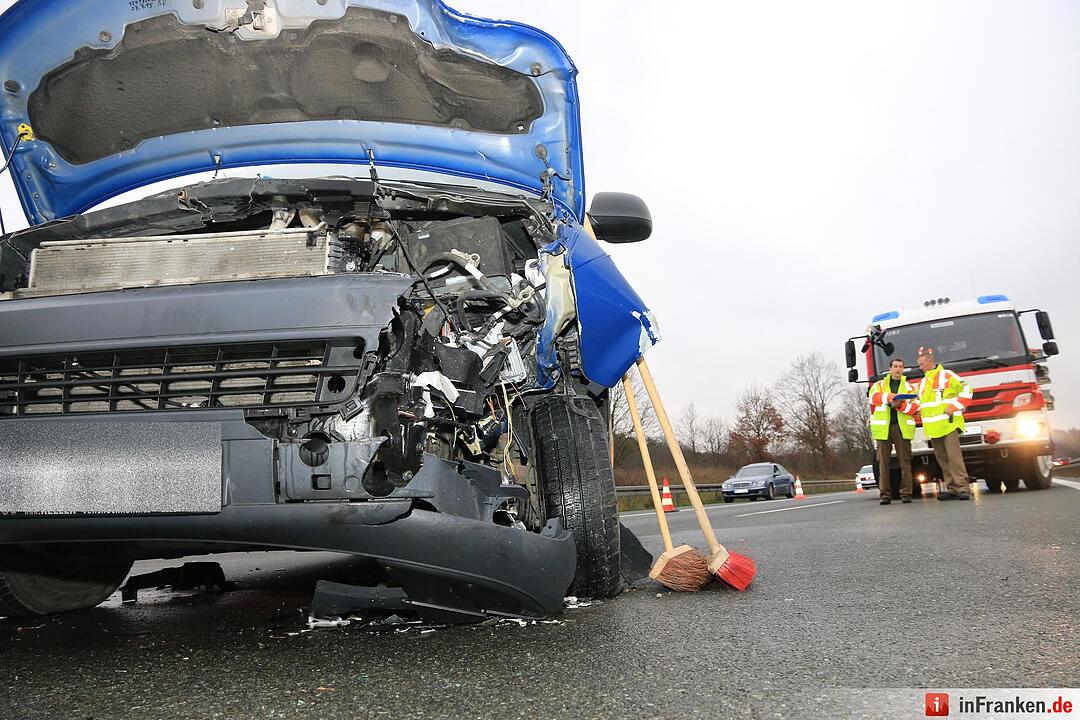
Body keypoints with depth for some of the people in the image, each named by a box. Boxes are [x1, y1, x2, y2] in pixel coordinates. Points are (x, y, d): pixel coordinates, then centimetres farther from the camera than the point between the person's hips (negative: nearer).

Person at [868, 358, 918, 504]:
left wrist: (900, 405, -17)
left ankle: (906, 493, 3)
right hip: (883, 427, 0)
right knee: (883, 461, -2)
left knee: (905, 460, -3)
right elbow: (874, 397, -8)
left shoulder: (908, 387, 14)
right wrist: (890, 397, -22)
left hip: (902, 427, 0)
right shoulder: (880, 384, 14)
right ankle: (885, 494, 2)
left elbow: (913, 407, 2)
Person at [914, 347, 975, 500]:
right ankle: (952, 488, 8)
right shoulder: (923, 381, 20)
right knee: (942, 459, 5)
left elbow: (966, 390, -5)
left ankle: (963, 487, -12)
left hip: (948, 423, -7)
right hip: (933, 427, 7)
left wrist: (954, 407, -12)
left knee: (954, 456, -13)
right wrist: (918, 409, 10)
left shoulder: (947, 375, -1)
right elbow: (919, 400, 31)